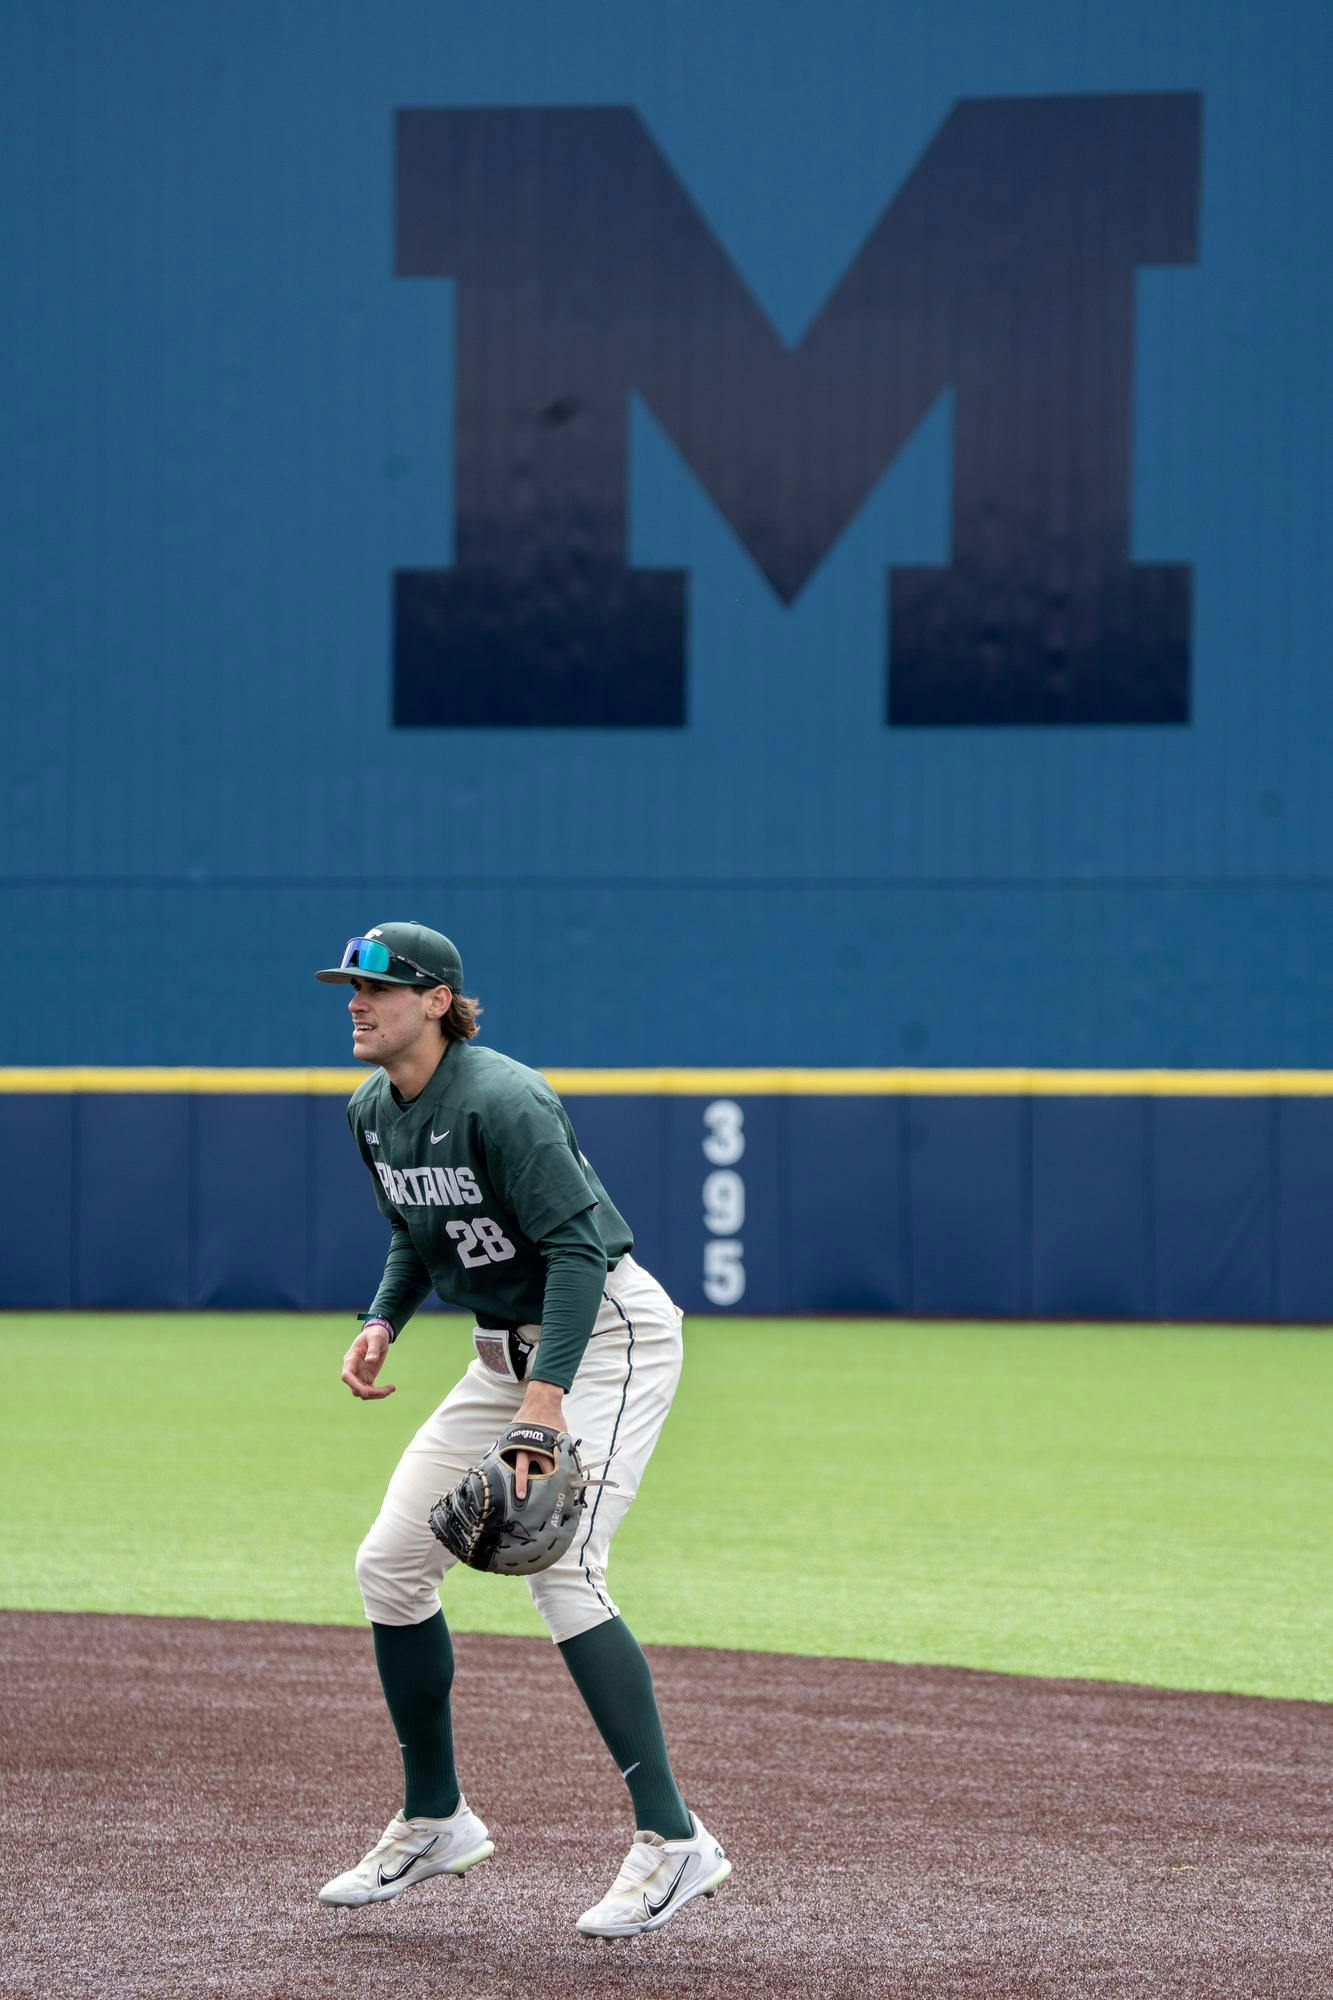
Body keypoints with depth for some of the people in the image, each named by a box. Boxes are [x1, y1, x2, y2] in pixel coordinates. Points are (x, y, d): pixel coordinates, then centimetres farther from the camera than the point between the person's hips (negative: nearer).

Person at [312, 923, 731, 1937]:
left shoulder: (500, 1101, -23)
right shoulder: (374, 1112, 5)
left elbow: (576, 1247, -27)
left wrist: (545, 1397, -36)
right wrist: (382, 1322, 1)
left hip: (608, 1332, -9)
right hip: (507, 1348, 9)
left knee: (558, 1565, -23)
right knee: (391, 1563, 5)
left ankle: (674, 1839, -22)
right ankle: (436, 1819, 20)